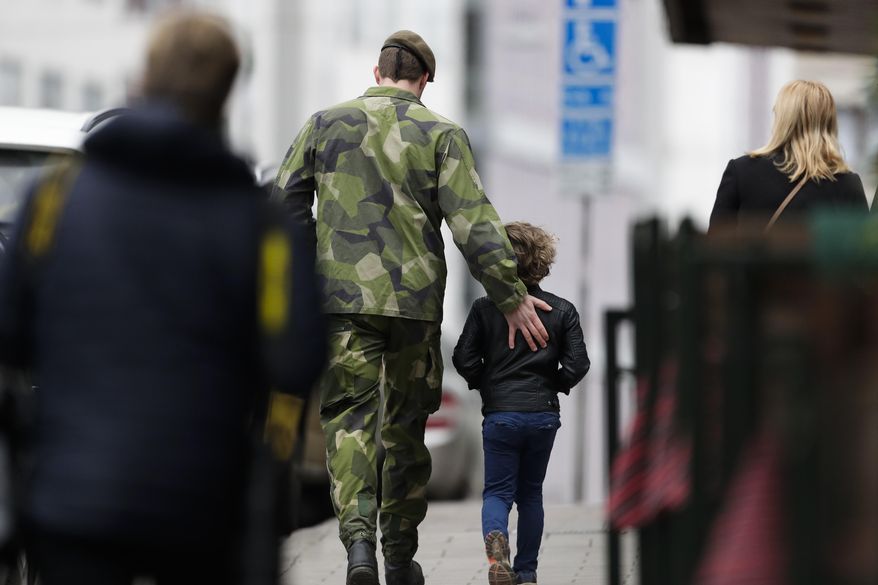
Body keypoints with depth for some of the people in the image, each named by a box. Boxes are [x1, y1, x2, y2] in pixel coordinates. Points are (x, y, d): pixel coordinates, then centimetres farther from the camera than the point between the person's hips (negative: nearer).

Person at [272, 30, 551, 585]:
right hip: (416, 299, 0)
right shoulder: (441, 134, 1)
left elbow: (284, 206, 7)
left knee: (350, 418, -2)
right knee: (406, 425, 12)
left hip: (342, 295, 0)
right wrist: (512, 296, -6)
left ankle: (358, 533, -26)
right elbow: (473, 222, -8)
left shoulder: (325, 125, 7)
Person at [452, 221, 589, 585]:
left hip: (500, 414, -2)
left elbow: (464, 359, -8)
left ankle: (495, 540, -27)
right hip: (544, 415, 2)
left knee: (497, 491, 4)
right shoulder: (562, 310, -2)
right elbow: (578, 364, -5)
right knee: (530, 492, 15)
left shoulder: (485, 308, -6)